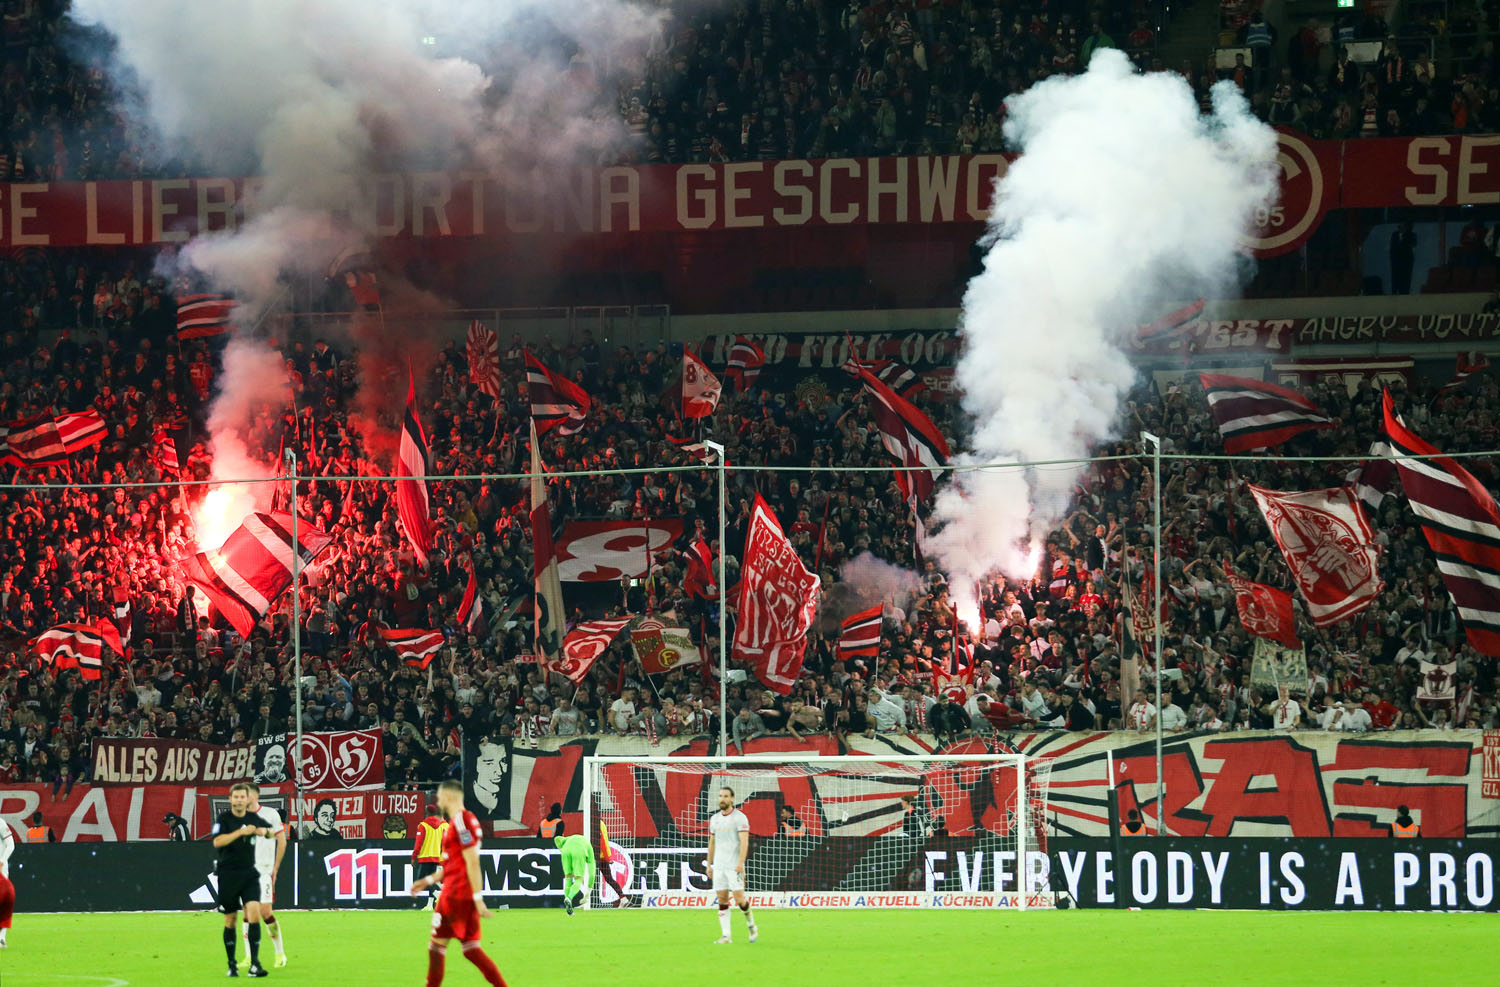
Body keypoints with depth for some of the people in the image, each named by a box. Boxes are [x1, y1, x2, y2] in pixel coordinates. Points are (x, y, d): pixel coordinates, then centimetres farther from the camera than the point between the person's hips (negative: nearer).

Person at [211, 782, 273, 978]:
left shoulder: (254, 818, 6)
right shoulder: (224, 819, -5)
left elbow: (272, 833, 22)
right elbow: (217, 842, -21)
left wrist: (264, 831, -2)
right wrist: (241, 832, -29)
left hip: (249, 873, 2)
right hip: (228, 875, -2)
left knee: (254, 911, -15)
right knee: (230, 921, 4)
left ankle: (255, 963, -15)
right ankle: (232, 964, 17)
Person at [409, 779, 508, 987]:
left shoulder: (460, 822, -14)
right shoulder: (467, 819, 17)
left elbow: (472, 862, -20)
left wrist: (478, 898, -22)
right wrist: (429, 880, 28)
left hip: (455, 895, -9)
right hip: (467, 896, 9)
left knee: (437, 945, 1)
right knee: (471, 949, 7)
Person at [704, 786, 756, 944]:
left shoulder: (739, 817, -5)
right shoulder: (714, 819, 14)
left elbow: (744, 841, -12)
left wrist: (740, 863, -21)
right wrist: (709, 864, 15)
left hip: (734, 866, -5)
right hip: (719, 866, 5)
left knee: (739, 899, -9)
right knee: (722, 900, 1)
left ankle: (751, 925, 16)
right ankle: (726, 936, 2)